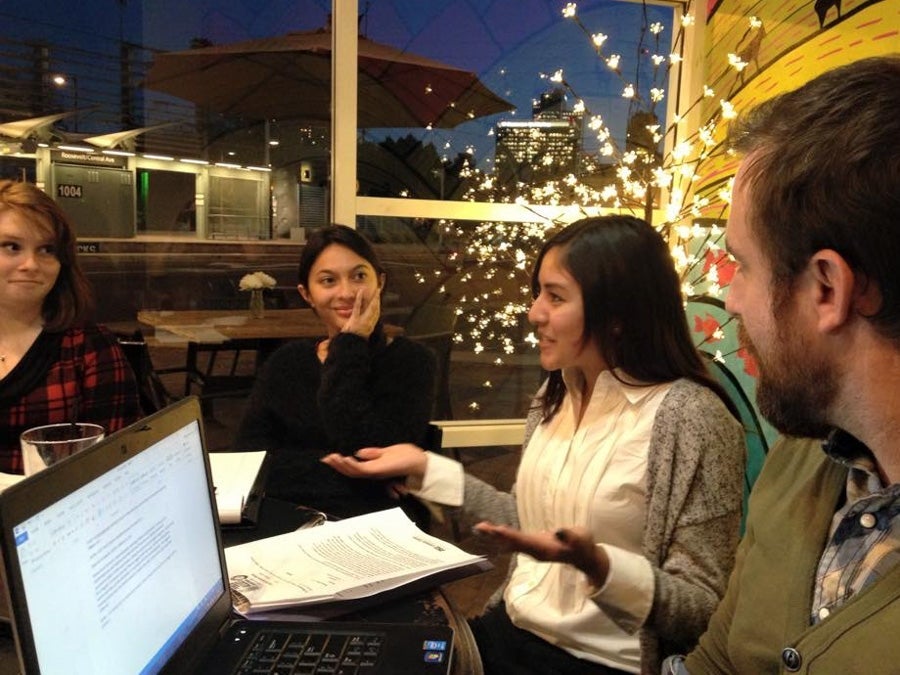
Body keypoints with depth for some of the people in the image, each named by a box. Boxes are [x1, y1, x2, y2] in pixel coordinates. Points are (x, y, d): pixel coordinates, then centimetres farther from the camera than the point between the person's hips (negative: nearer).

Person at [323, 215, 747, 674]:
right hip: (509, 630, 6)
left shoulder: (691, 418, -18)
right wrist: (424, 468, 7)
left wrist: (596, 564, -30)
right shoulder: (558, 392, 3)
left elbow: (705, 608, -14)